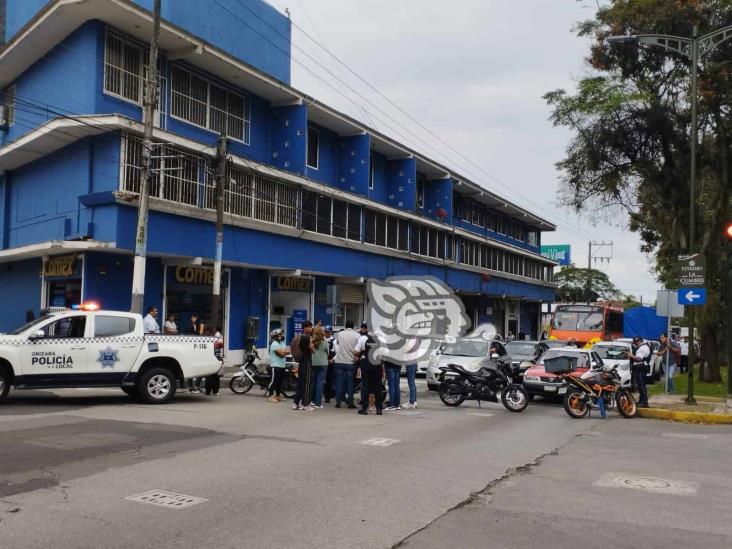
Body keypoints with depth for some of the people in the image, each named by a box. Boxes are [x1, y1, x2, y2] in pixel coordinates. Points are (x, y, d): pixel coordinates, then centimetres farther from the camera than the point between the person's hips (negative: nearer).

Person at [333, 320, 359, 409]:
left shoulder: (339, 334, 3)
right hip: (351, 362, -2)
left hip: (339, 361, 2)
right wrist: (356, 356, 4)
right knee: (350, 382, 5)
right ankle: (350, 402, 5)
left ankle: (338, 402, 7)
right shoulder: (357, 335, -6)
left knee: (339, 381, 7)